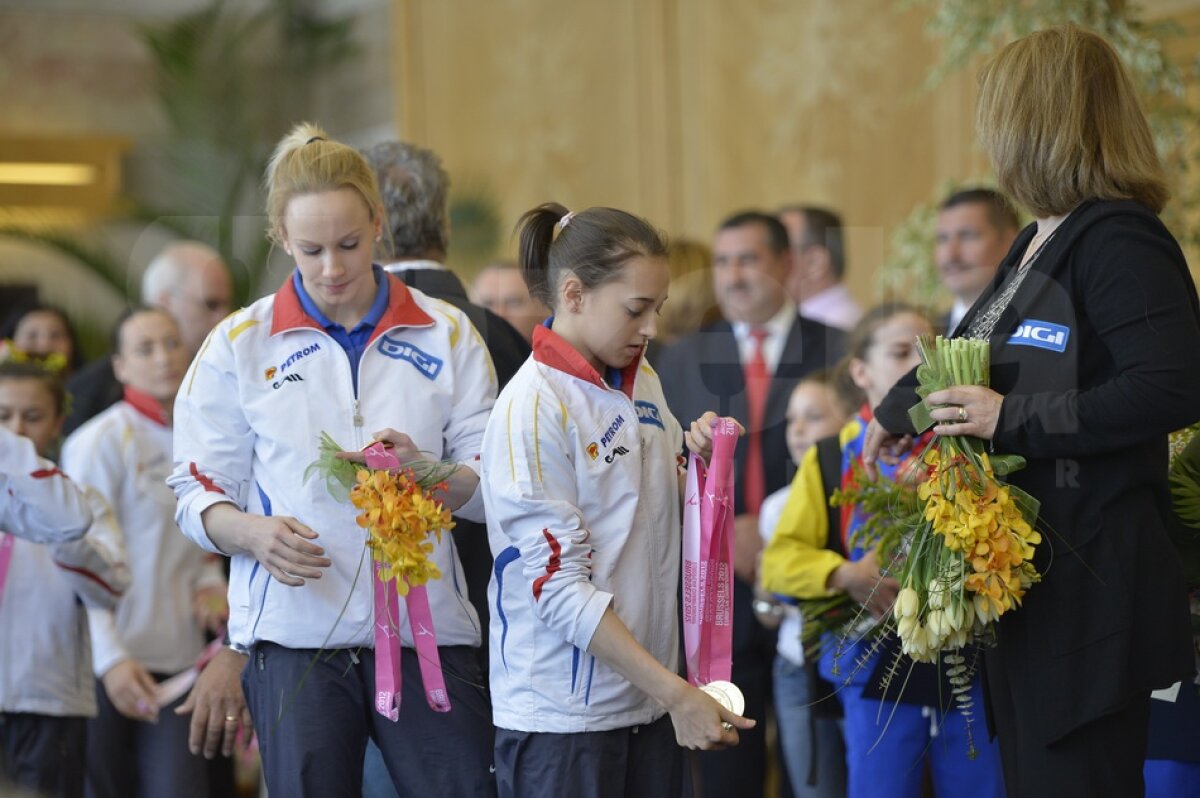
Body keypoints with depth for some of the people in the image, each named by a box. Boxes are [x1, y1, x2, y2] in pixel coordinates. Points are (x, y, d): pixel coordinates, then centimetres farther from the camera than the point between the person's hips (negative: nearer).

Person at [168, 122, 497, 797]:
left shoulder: (445, 334, 7)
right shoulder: (240, 344, 6)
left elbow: (491, 488, 5)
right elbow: (200, 494, 5)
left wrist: (425, 472, -15)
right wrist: (254, 531, -16)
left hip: (426, 628, 1)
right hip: (293, 633, 0)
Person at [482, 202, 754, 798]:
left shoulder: (643, 384, 8)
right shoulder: (532, 408, -15)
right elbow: (559, 588, -18)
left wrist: (699, 456, 2)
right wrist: (675, 692, -19)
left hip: (648, 703, 7)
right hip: (562, 716, -7)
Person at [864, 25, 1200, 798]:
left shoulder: (1119, 241, -15)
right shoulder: (1036, 245, 15)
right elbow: (965, 355, 31)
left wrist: (1011, 419, -21)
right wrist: (894, 414, 38)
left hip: (1092, 581, -9)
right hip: (1026, 576, 9)